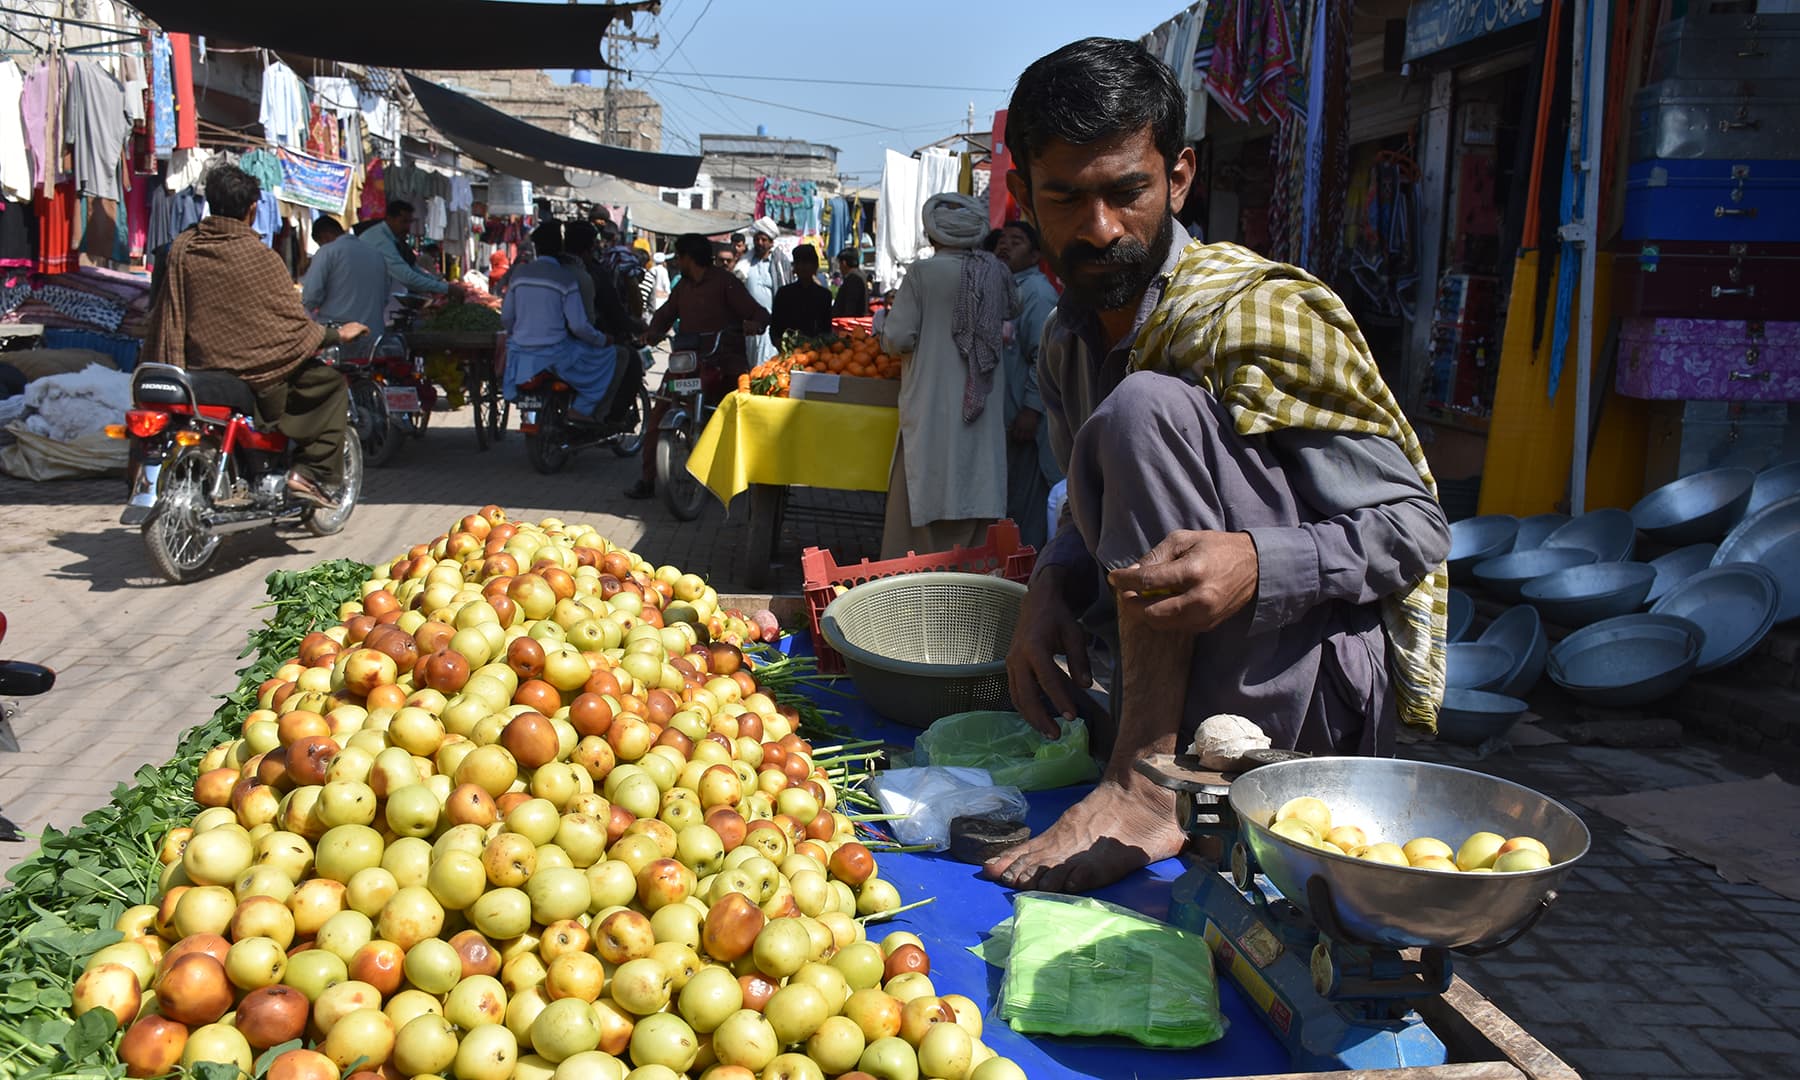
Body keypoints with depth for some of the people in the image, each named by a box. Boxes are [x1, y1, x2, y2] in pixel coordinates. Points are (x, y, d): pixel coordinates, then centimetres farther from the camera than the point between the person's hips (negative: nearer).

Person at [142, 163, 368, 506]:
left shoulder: (181, 249, 1)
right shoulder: (261, 258, -14)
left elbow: (164, 318, 7)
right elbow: (295, 325, -8)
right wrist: (338, 334, 10)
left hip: (199, 375, 6)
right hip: (258, 380, -6)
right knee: (331, 382, 12)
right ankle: (314, 472, 1)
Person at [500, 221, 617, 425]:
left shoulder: (518, 274, 3)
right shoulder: (565, 278, -12)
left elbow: (506, 318, 8)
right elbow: (578, 325, -14)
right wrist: (602, 340, 4)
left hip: (521, 354, 6)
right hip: (554, 355, -6)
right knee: (606, 354, 13)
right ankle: (582, 407, 5)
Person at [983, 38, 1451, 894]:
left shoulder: (1260, 315, -15)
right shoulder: (1068, 341, 7)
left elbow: (1416, 527, -15)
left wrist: (1258, 566, -34)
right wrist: (1053, 585, -6)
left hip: (1318, 687, -8)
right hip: (1179, 686, 8)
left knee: (1148, 409, -26)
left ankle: (1146, 785, -27)